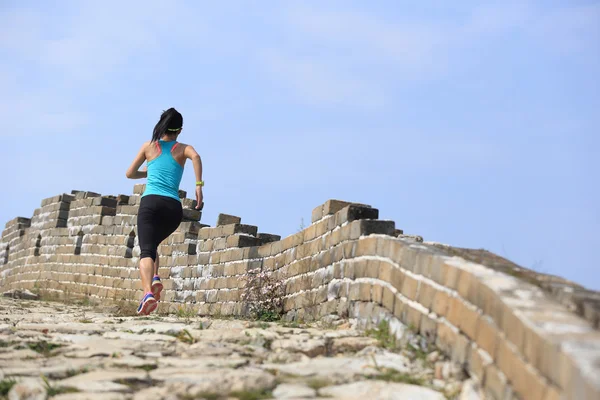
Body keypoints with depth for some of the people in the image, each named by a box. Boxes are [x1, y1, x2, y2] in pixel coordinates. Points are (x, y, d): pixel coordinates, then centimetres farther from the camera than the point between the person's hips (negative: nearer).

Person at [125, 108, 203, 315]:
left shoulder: (149, 146, 17)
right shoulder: (183, 148, 16)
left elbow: (129, 173, 21)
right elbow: (196, 157, -9)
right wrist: (199, 185, -12)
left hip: (151, 202, -2)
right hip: (174, 207, 2)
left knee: (146, 250, -13)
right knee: (152, 244, 25)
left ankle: (148, 292, -37)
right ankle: (154, 278, 1)